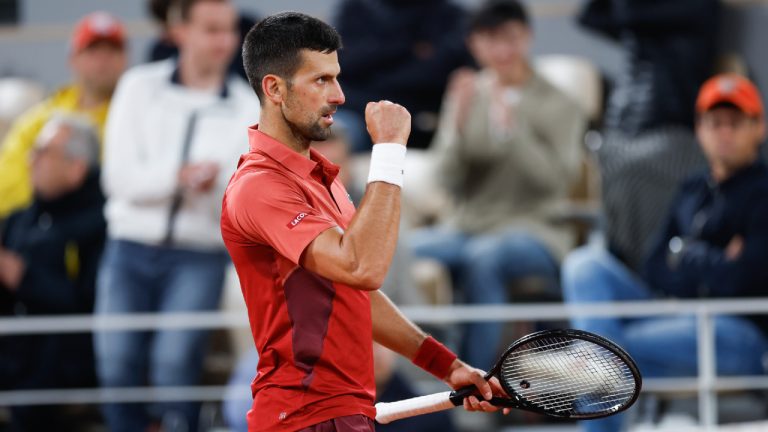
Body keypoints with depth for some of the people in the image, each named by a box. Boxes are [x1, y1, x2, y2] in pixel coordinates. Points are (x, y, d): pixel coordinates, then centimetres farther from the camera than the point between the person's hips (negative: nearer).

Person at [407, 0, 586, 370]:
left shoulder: (558, 107, 3)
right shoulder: (469, 95, 11)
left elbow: (557, 180, -11)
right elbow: (451, 182, 3)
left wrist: (510, 128, -22)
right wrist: (458, 124, -13)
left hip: (533, 231, -3)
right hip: (466, 226, 3)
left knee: (482, 256, -38)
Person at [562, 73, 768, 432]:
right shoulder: (693, 191, 19)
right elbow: (654, 272, 12)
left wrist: (687, 257, 1)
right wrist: (711, 265, -6)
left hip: (739, 335, -8)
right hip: (675, 317, 8)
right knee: (587, 264, -14)